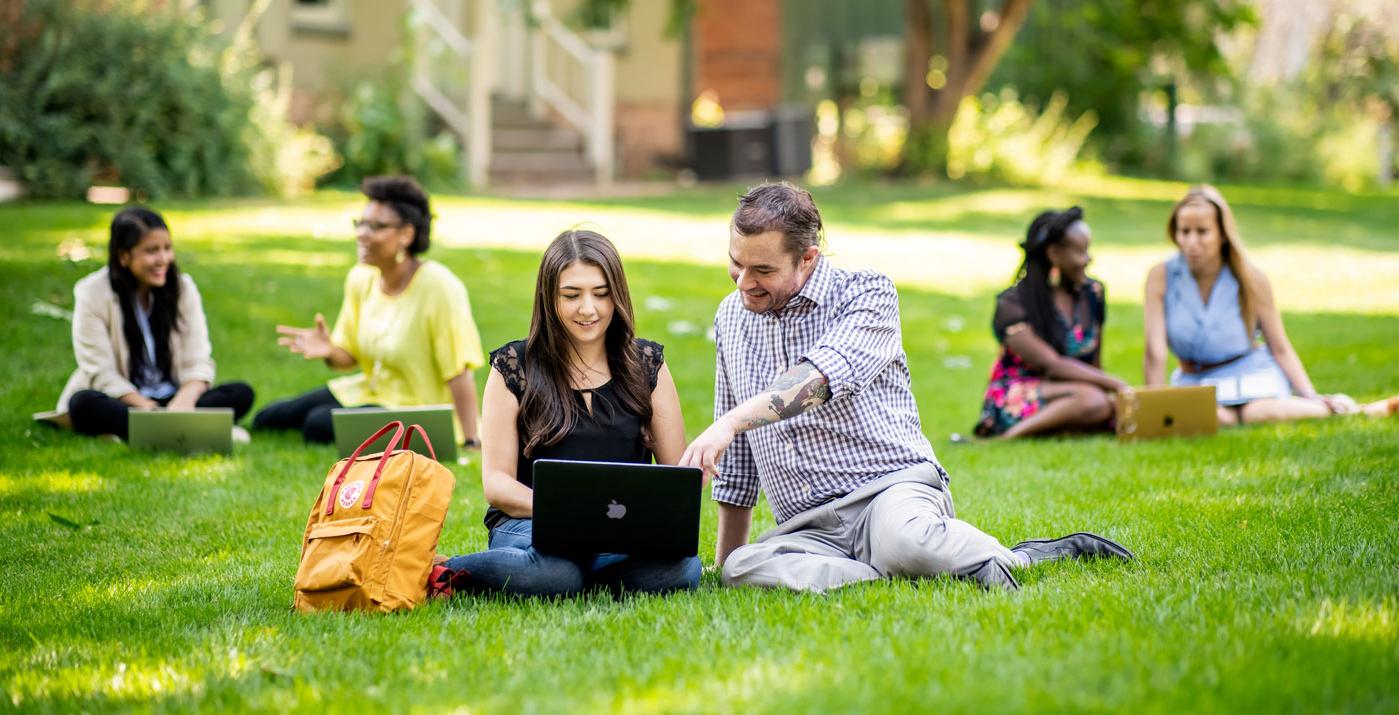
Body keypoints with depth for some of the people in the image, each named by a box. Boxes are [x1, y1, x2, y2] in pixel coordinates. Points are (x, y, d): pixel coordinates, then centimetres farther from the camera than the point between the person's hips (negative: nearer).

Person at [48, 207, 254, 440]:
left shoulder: (183, 287, 3)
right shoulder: (92, 294, -7)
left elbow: (198, 362, -2)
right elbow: (102, 374, -13)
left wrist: (184, 400, -25)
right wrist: (149, 409, -28)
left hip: (173, 400, 3)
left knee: (241, 394, -22)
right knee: (83, 403, -36)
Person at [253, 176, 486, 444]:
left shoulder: (437, 286, -22)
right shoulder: (360, 278, 0)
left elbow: (460, 373, -23)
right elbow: (349, 356, 7)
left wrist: (471, 442, -25)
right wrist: (329, 351, -17)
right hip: (368, 390, 8)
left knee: (320, 424, -28)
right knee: (266, 420, 5)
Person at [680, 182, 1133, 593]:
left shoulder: (867, 293, -1)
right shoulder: (731, 317, 17)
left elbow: (826, 373, -23)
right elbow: (736, 461, 26)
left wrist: (730, 422, -35)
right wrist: (723, 558, 25)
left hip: (891, 488, -4)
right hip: (809, 531, 5)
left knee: (903, 541, -41)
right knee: (742, 569, -31)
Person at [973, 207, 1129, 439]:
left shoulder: (1093, 293, 8)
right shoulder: (1012, 305, -10)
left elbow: (1096, 363, 12)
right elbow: (1052, 365, -20)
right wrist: (1116, 384, -27)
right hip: (1016, 400, -6)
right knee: (1092, 400, -35)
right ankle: (1008, 437, -31)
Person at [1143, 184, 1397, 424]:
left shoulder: (1250, 279, -6)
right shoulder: (1162, 277, -8)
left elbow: (1280, 348, 1)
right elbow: (1155, 353, -9)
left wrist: (1312, 398, -9)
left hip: (1250, 374, 0)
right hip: (1193, 383, 0)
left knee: (1261, 412, -36)